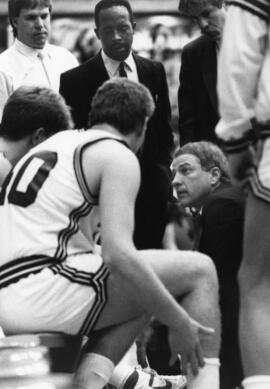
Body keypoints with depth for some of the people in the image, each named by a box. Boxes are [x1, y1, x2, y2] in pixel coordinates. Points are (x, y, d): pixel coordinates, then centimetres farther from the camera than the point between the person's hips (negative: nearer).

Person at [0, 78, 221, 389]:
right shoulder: (118, 155, 0)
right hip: (44, 291, -8)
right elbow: (119, 254, -15)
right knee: (199, 270, 4)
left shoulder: (56, 142, 24)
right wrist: (179, 323, -8)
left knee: (145, 294, 29)